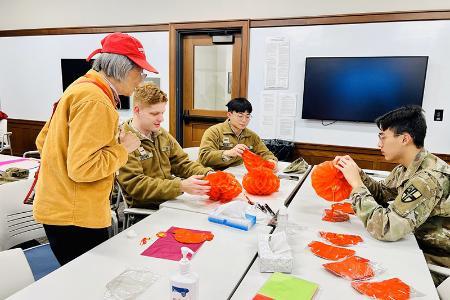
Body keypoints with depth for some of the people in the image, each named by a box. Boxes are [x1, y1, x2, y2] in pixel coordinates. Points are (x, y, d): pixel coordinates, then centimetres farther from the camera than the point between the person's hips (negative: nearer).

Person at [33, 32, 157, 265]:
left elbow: (43, 141, 17)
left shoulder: (82, 87, 12)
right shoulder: (95, 101, -19)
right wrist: (123, 149, -12)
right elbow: (82, 168, -25)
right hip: (74, 217, -10)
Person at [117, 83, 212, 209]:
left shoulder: (162, 135, 12)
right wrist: (181, 186, -29)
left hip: (172, 199, 7)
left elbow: (182, 163, 12)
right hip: (144, 207, -7)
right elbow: (136, 185, -20)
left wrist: (208, 174, -8)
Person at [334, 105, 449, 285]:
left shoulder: (430, 178, -31)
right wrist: (357, 172, -7)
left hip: (435, 262, -7)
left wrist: (356, 183, -26)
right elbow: (382, 192, 11)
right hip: (418, 245, 7)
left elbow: (385, 229, -35)